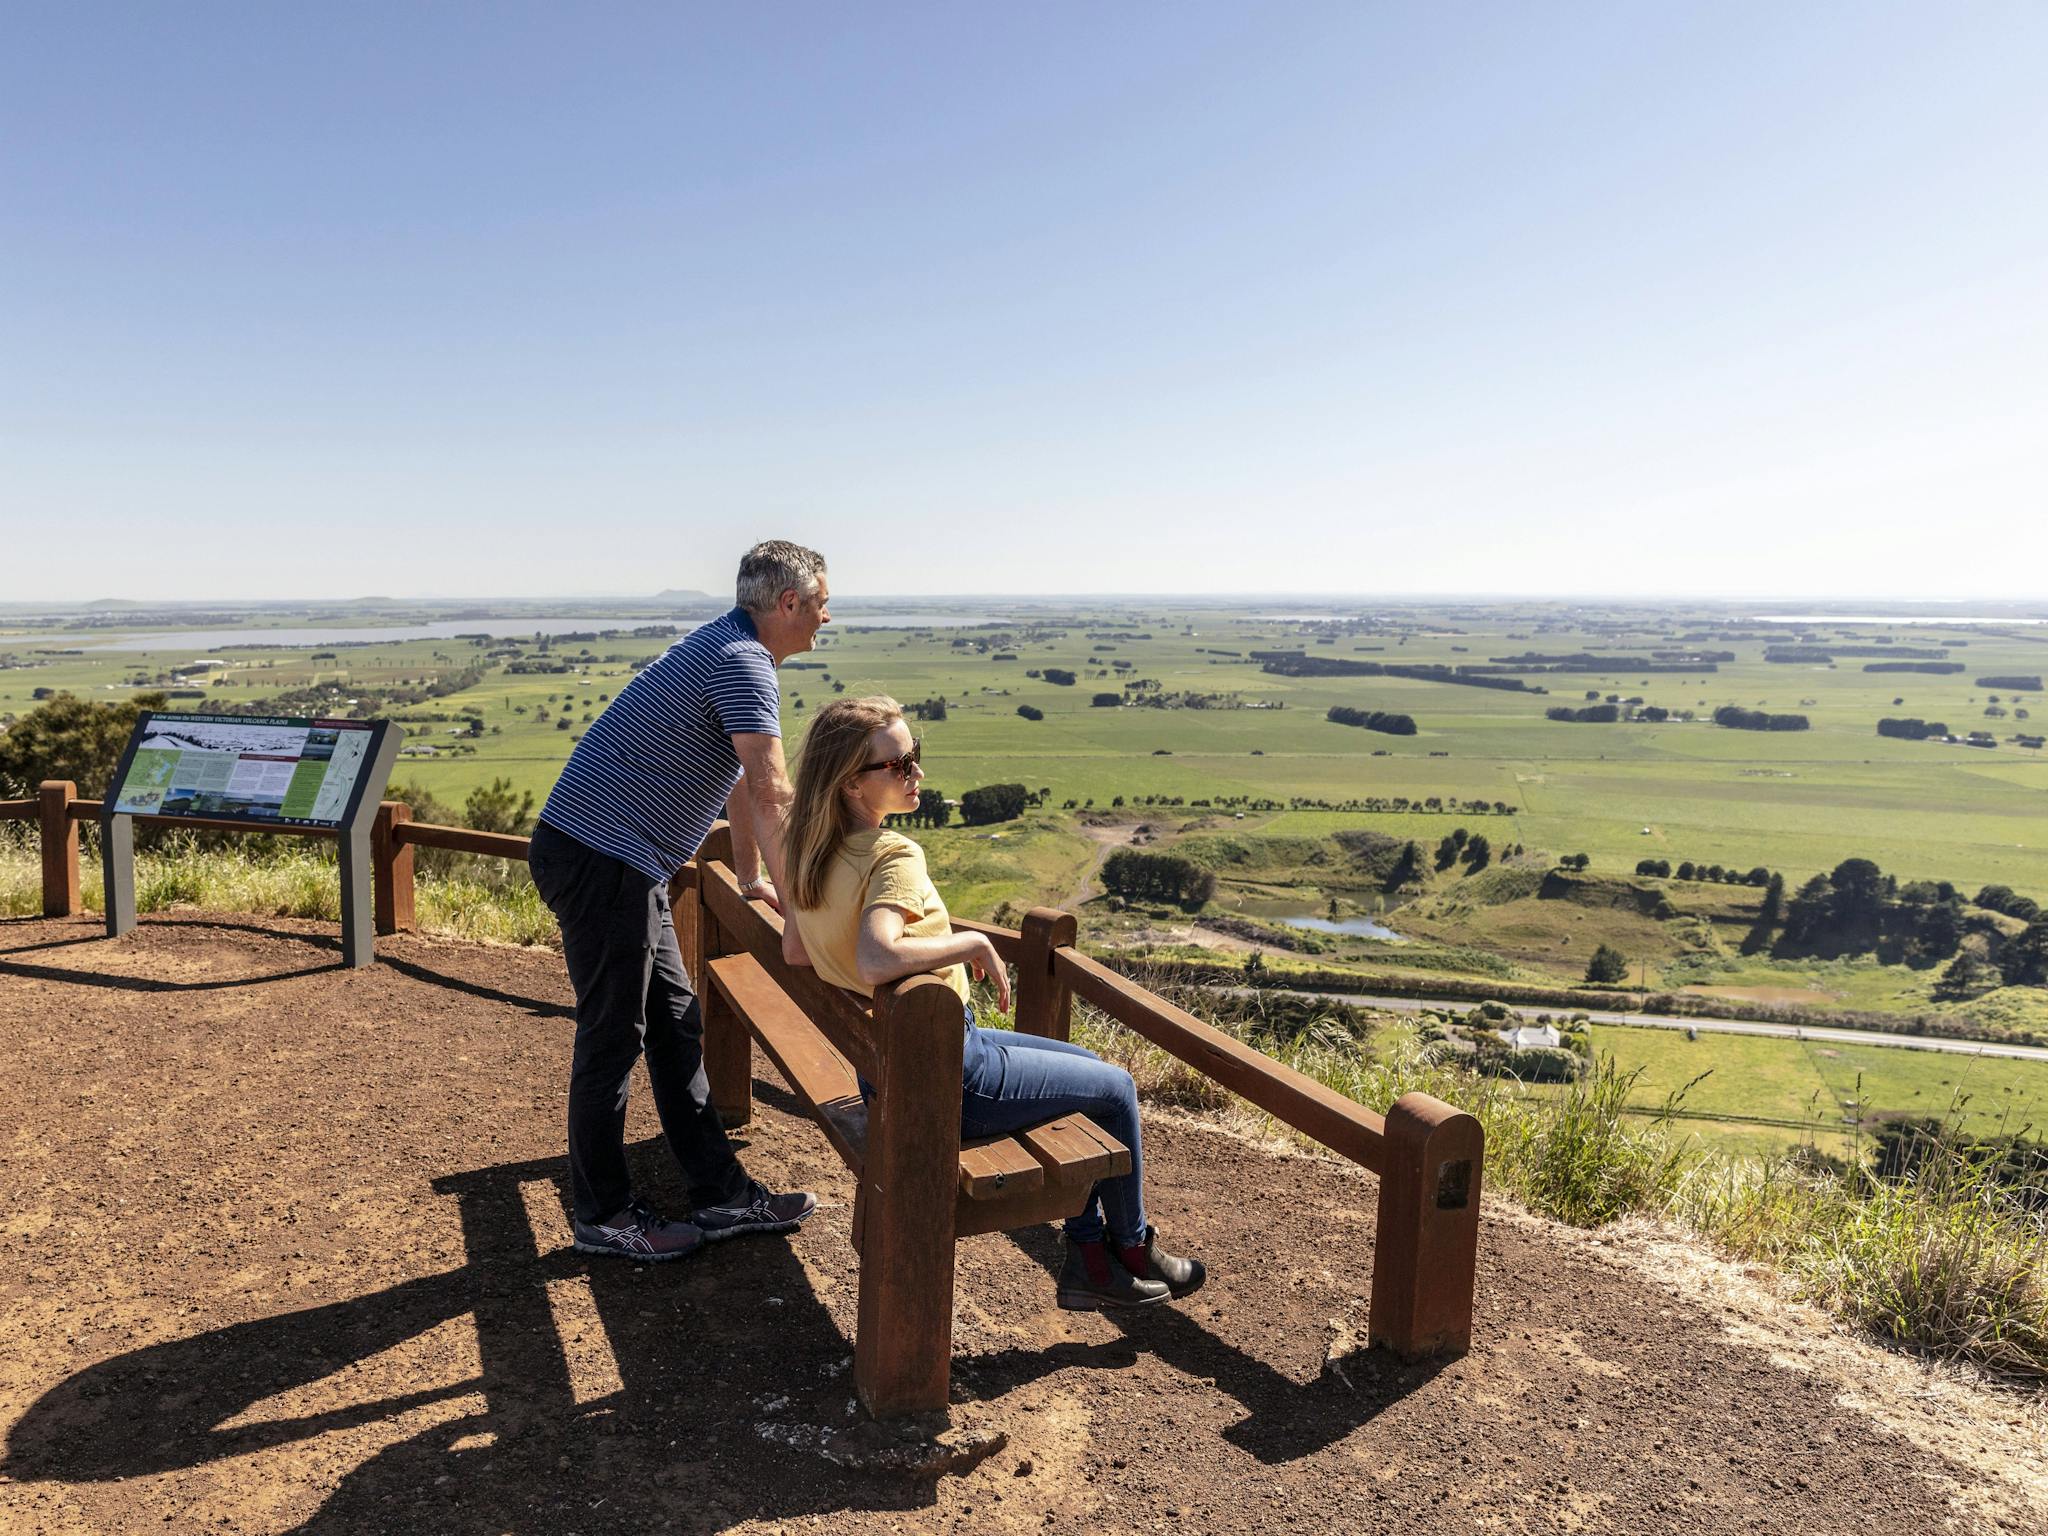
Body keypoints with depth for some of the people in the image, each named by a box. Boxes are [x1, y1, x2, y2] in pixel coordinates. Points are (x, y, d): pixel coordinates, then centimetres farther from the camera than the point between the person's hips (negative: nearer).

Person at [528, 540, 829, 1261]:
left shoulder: (727, 648, 17)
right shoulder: (743, 662, -16)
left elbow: (739, 779, 24)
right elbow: (771, 794, -24)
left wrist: (751, 879, 30)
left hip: (625, 865, 11)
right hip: (600, 859, -11)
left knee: (676, 1025, 12)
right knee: (612, 1038, 1)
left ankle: (722, 1196, 20)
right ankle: (602, 1216, 17)